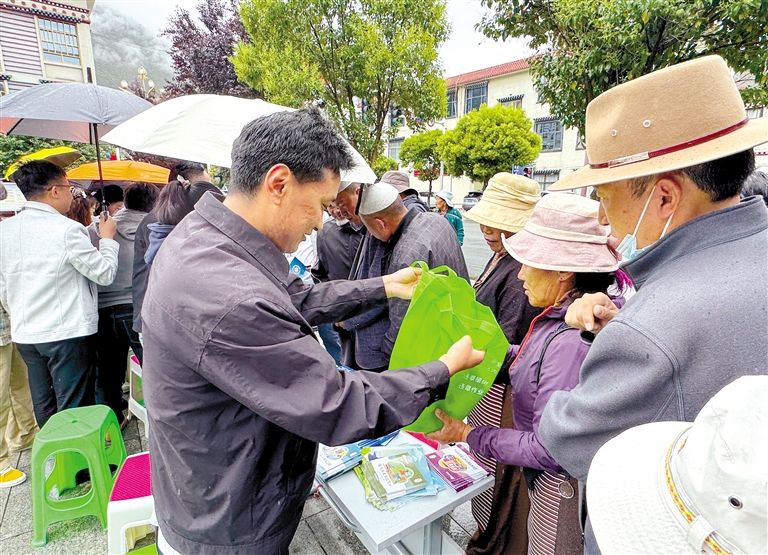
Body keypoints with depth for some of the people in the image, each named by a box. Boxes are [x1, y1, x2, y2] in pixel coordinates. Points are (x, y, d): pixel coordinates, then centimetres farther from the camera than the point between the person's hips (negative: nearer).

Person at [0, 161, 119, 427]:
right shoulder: (67, 229, -17)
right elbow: (105, 273, -11)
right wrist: (108, 237, 3)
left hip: (25, 334, 7)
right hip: (68, 333, -7)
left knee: (44, 410, 19)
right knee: (74, 412, 4)